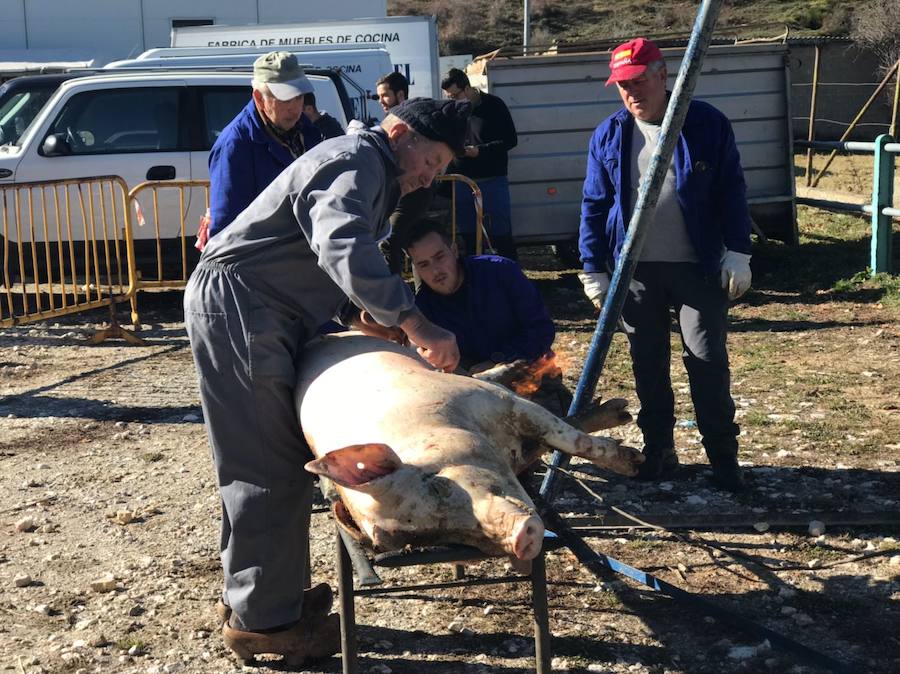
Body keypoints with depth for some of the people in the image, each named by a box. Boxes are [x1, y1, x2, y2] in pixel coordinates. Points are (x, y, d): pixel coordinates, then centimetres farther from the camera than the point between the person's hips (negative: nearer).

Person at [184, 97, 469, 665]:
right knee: (269, 467, -9)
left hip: (263, 317, 11)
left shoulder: (374, 178, 20)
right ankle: (262, 618, -1)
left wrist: (359, 315, 2)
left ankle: (255, 594, 25)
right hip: (233, 304, -11)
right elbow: (342, 248, -33)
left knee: (279, 462, 14)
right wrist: (412, 321, -37)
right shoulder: (356, 160, -14)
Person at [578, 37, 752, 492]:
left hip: (698, 266, -2)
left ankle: (724, 458, 8)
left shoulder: (706, 123, -1)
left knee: (708, 360, -3)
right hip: (635, 269, 3)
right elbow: (594, 205, 8)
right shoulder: (608, 135, 5)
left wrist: (737, 253, -5)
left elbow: (731, 191, 0)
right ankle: (658, 450, 22)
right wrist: (593, 269, 4)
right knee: (647, 365, 9)